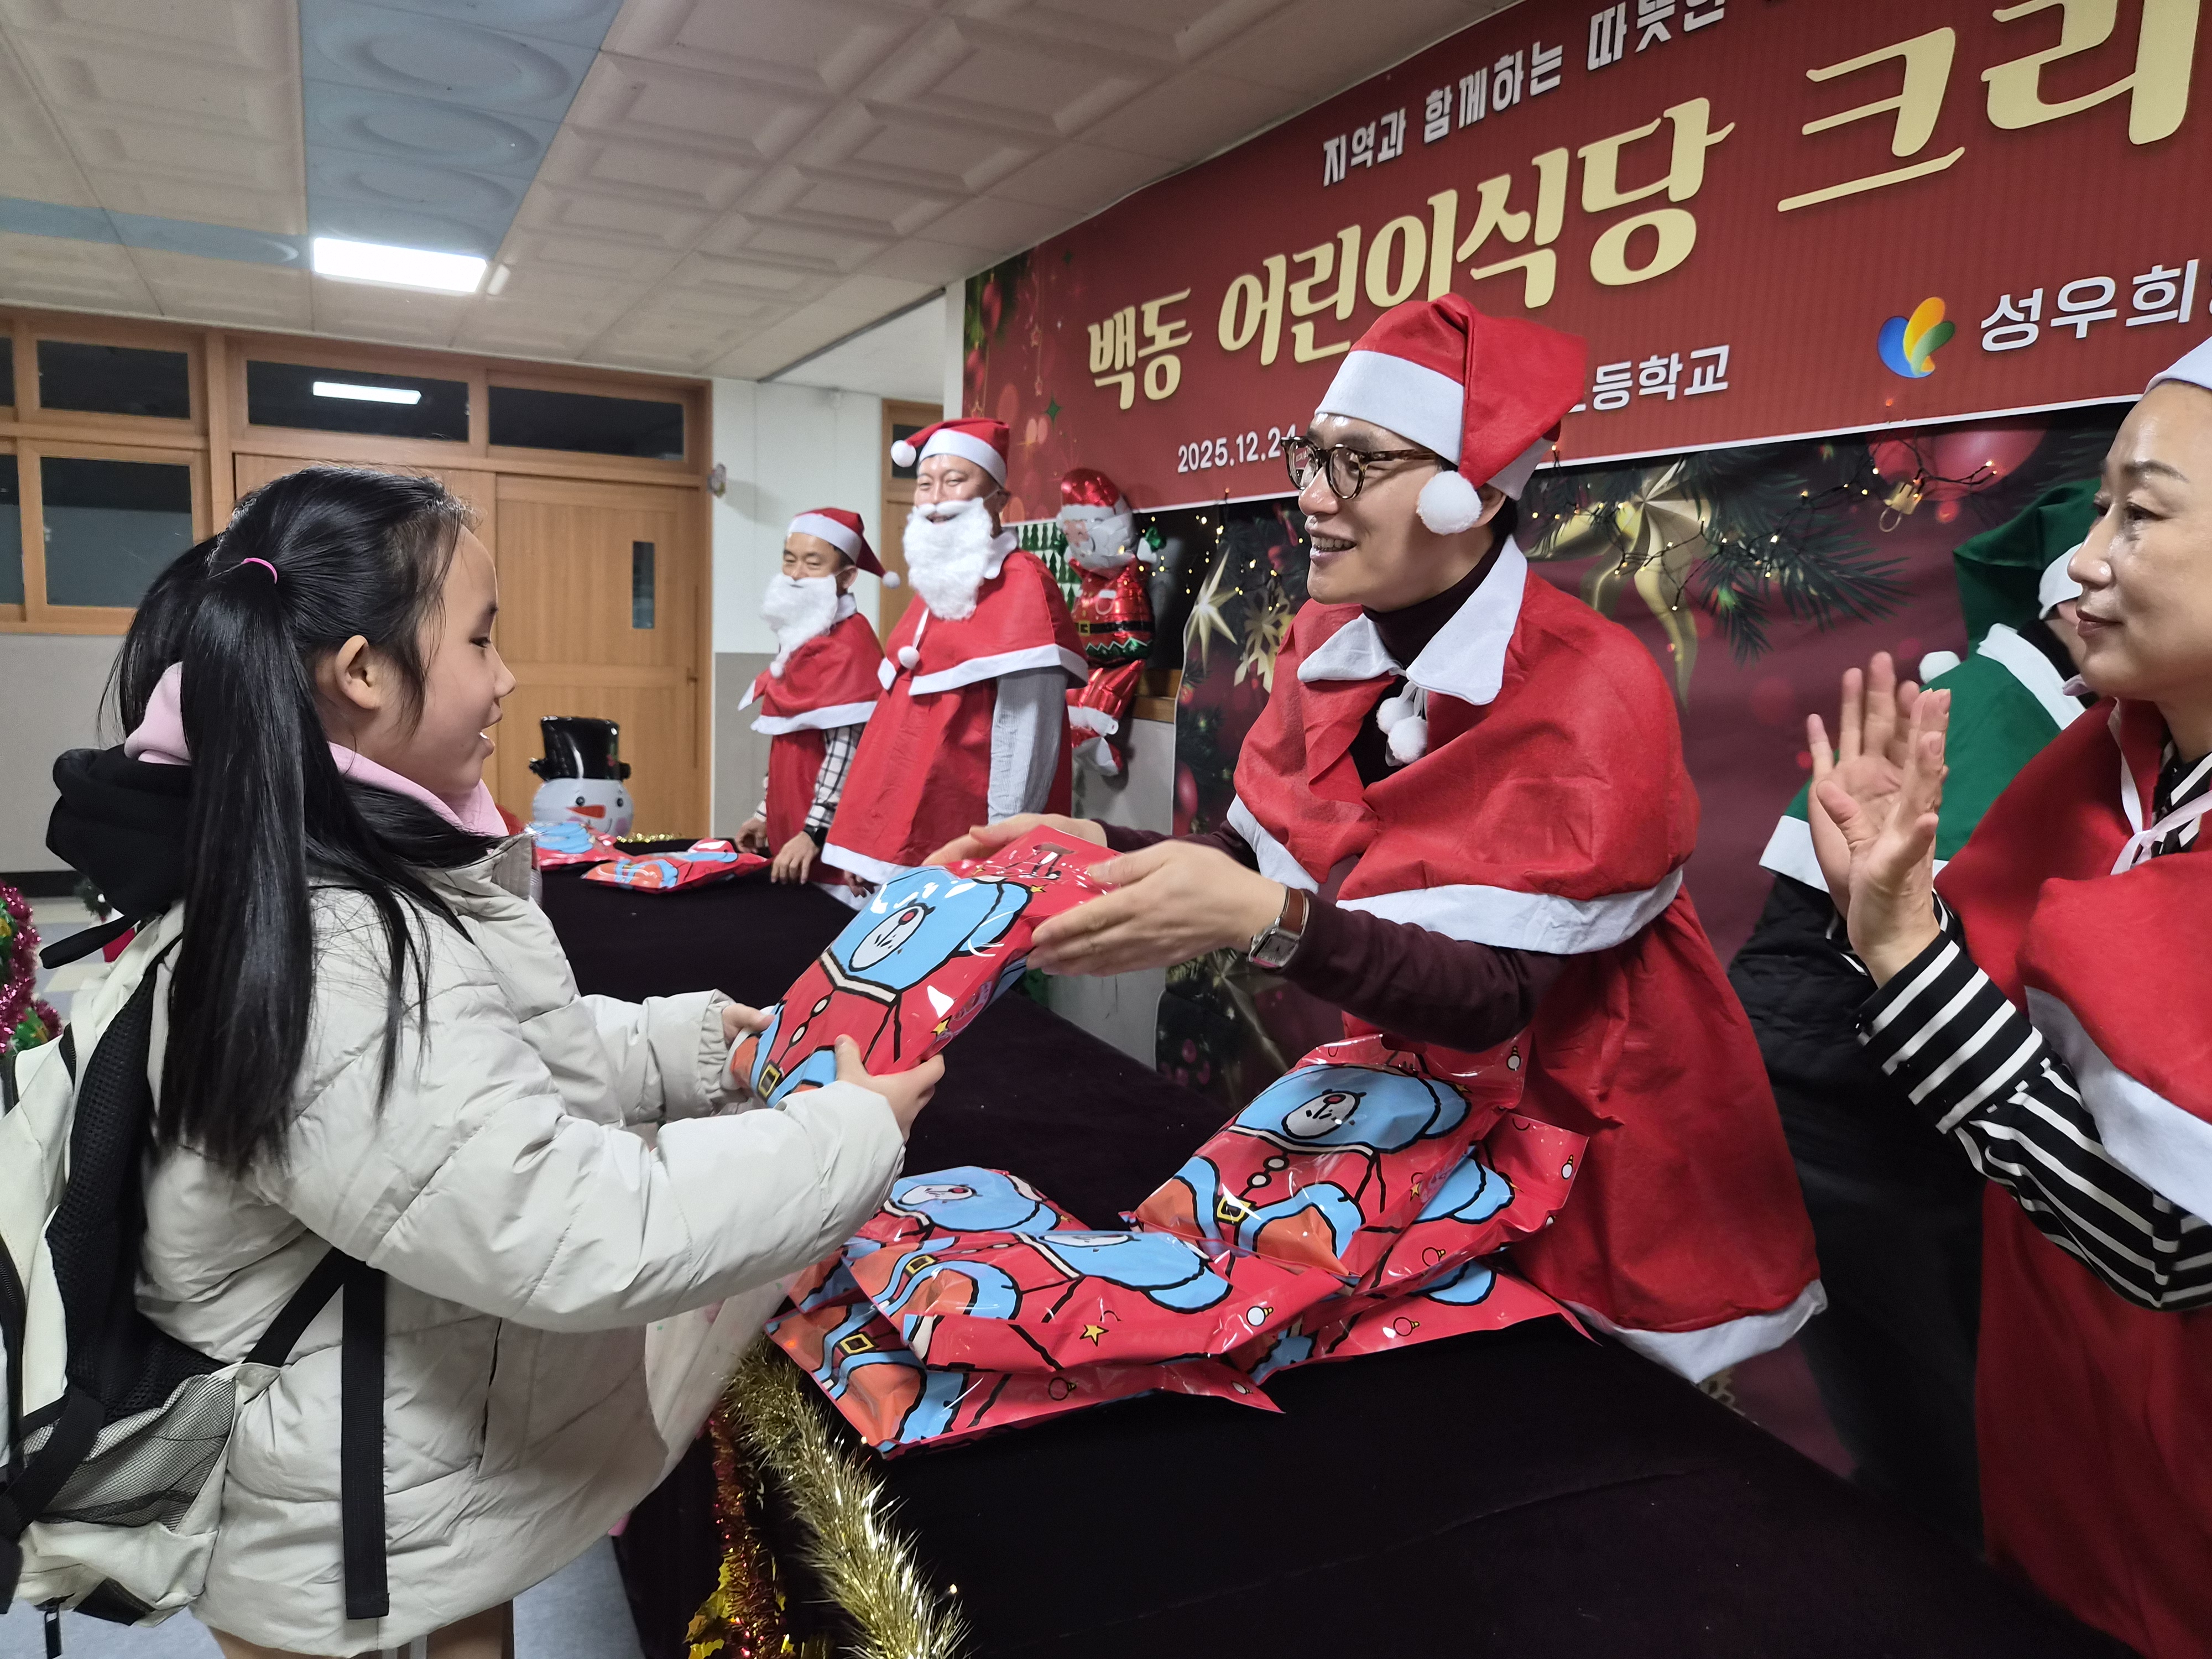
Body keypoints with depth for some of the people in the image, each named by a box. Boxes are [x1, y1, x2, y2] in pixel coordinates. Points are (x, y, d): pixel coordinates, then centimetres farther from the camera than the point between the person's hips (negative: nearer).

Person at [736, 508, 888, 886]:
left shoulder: (849, 643, -14)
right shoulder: (798, 638, 13)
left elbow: (846, 748, -22)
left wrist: (814, 831, -26)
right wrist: (767, 814, 18)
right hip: (787, 829, 9)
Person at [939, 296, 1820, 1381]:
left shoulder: (1592, 691, -25)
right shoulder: (1325, 642, -5)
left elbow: (1488, 996, -31)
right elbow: (1270, 868, -3)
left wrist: (1262, 920, -44)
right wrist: (1099, 851, -18)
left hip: (1598, 1159, -5)